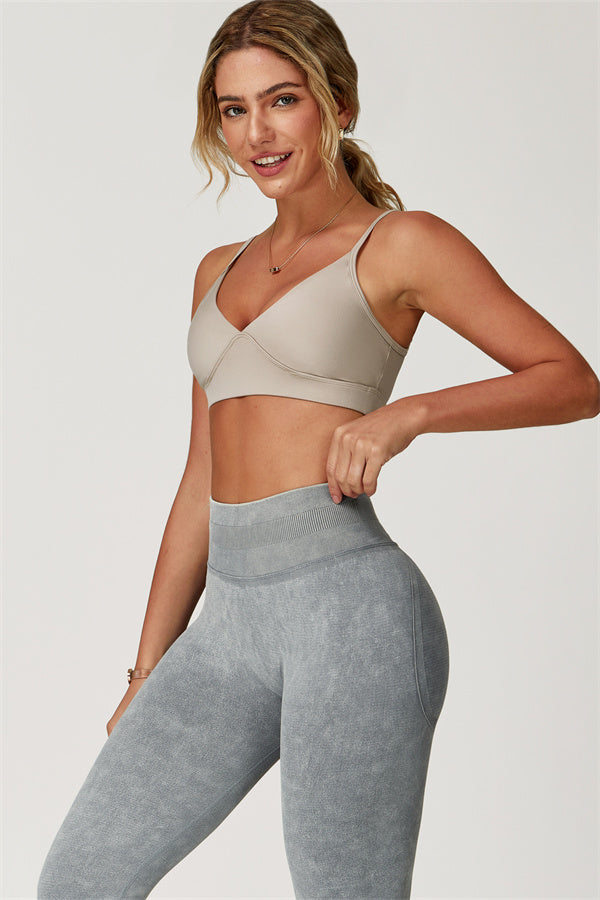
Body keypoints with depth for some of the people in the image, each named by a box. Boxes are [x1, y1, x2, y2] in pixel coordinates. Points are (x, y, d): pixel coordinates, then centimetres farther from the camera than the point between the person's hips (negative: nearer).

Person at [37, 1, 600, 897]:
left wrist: (411, 413, -17)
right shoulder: (221, 271, 19)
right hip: (231, 626, 7)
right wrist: (148, 673, 19)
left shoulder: (402, 244, 1)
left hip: (349, 608, -6)